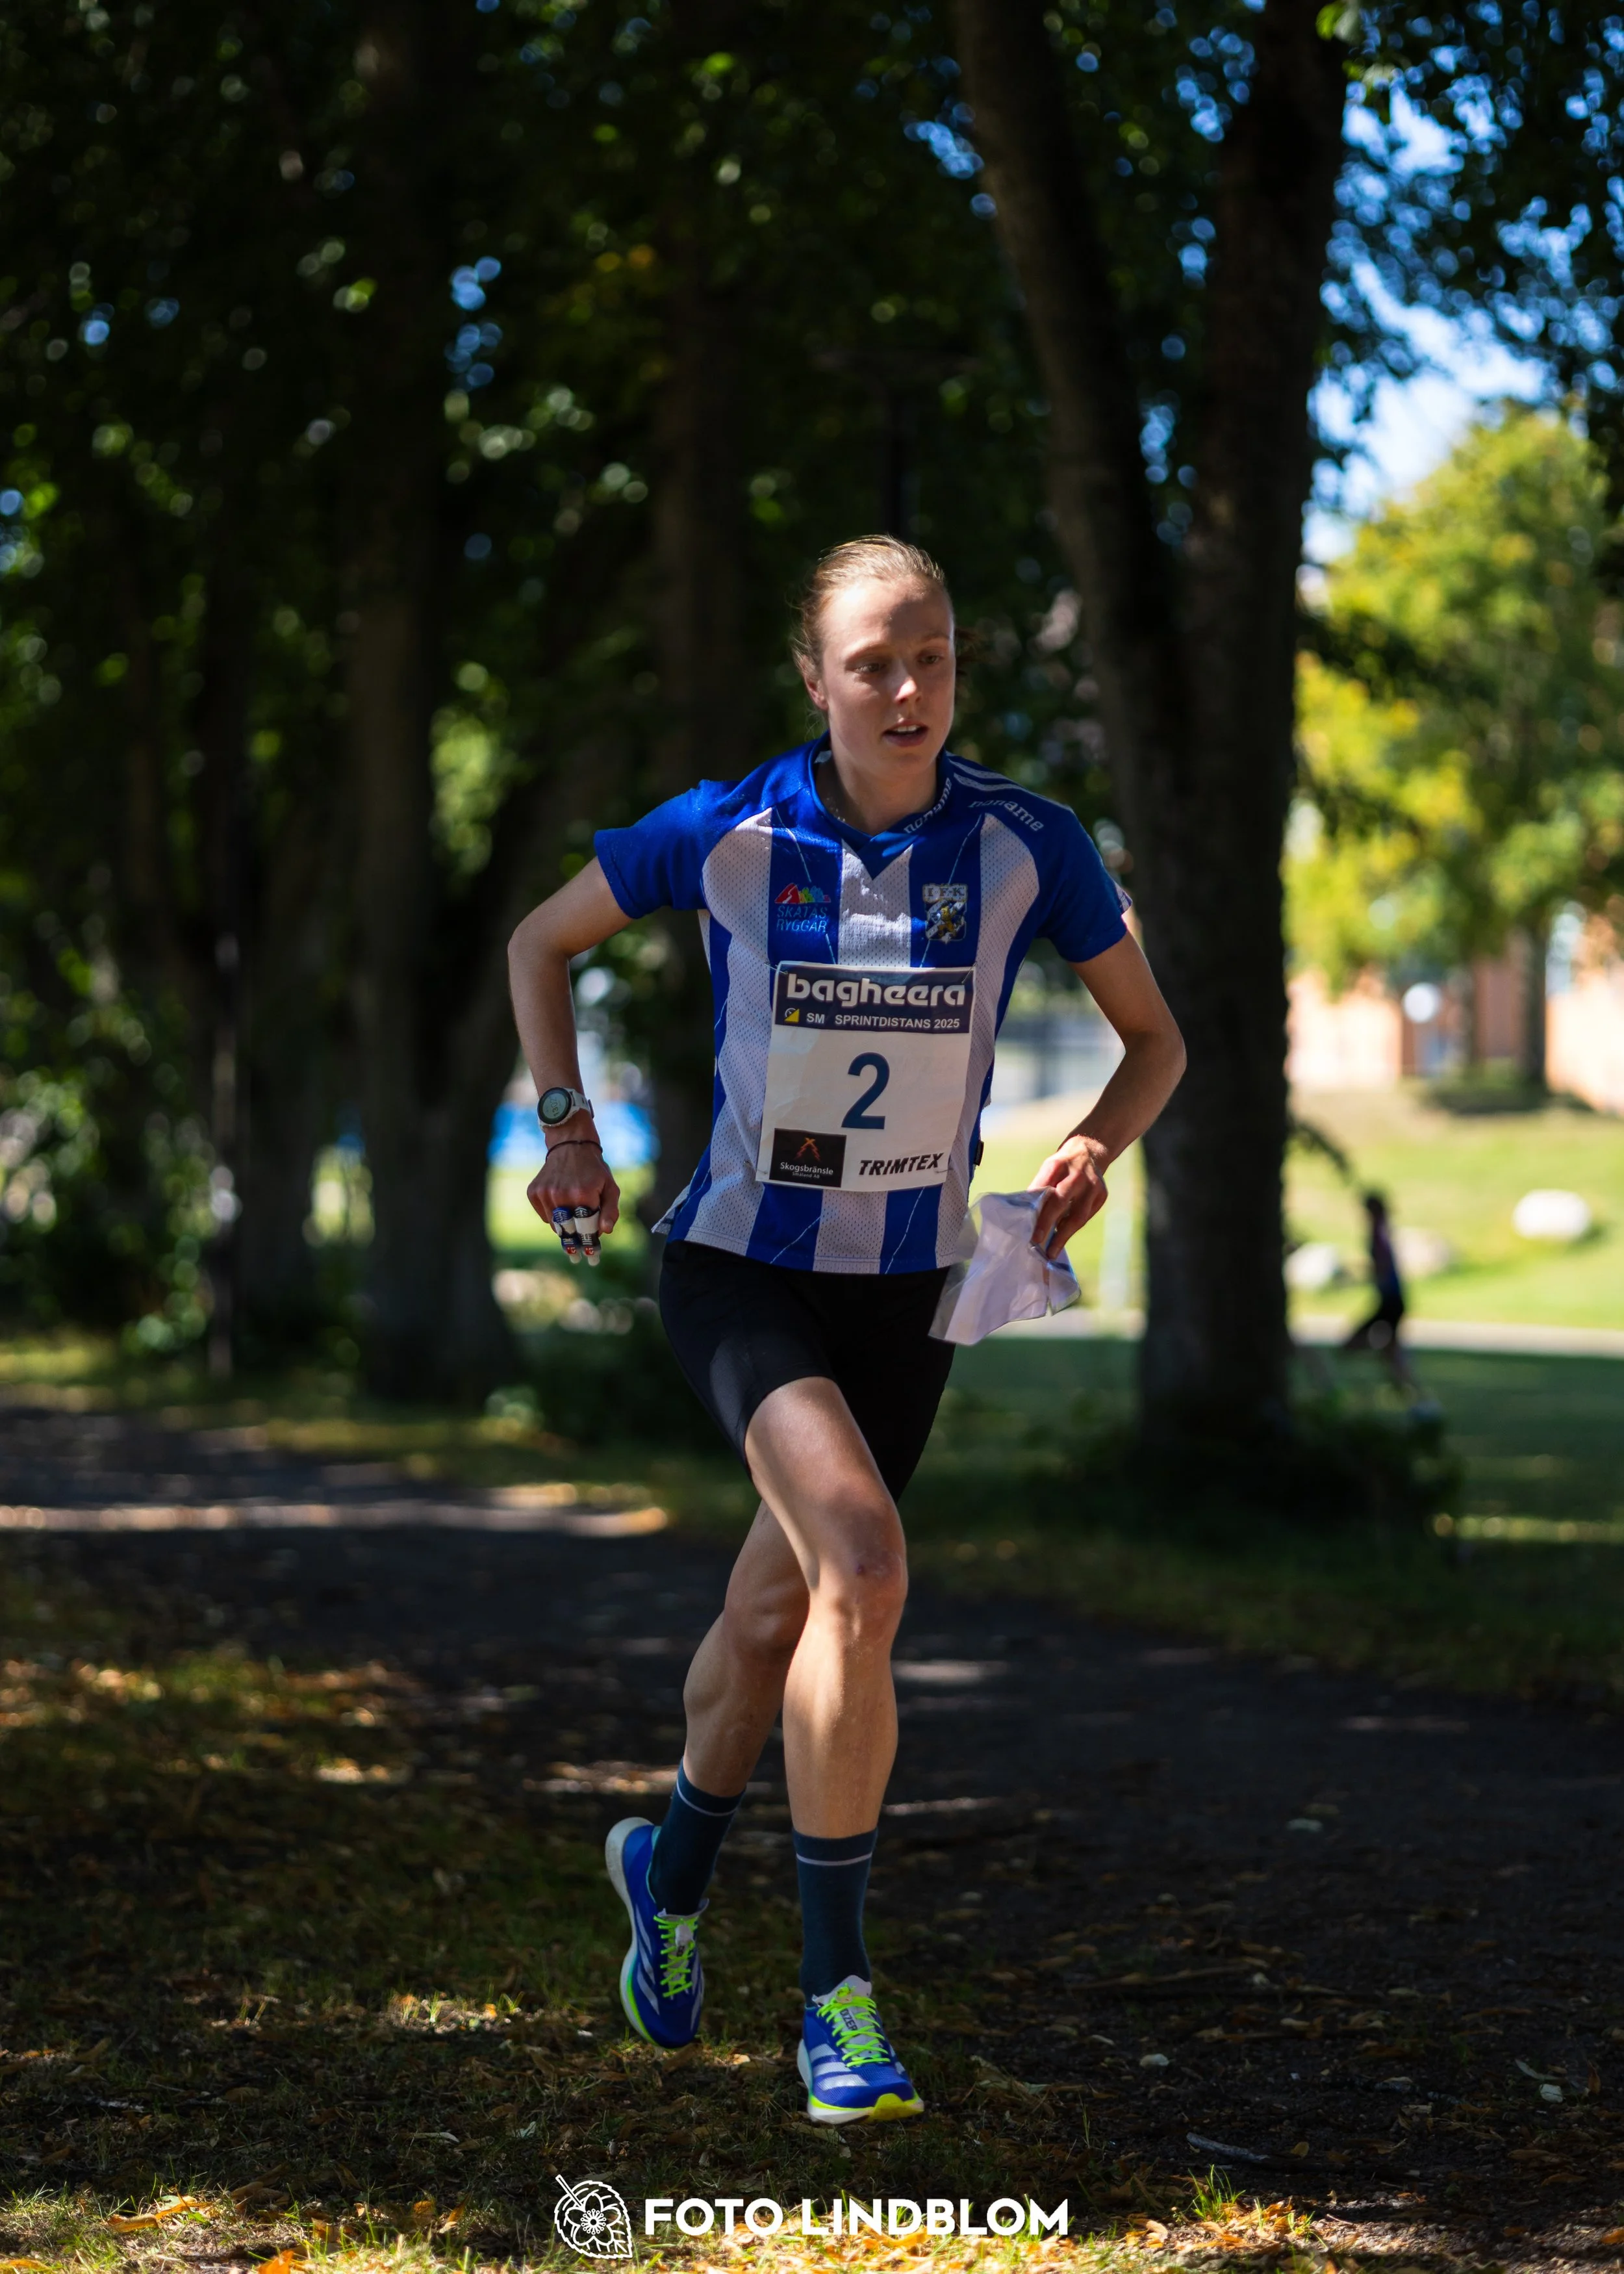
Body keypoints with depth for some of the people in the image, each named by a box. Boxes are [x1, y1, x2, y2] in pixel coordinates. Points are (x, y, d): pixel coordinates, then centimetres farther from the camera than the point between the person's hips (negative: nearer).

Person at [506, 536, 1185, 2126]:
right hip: (737, 1267, -3)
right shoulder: (725, 834, -12)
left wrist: (1096, 1145, -18)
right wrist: (568, 1125, -6)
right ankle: (835, 1985, -14)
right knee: (865, 1571, -25)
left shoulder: (1026, 846, -9)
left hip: (905, 1285, 3)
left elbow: (1155, 1039, 2)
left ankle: (672, 1869, 45)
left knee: (776, 1616, 14)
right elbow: (543, 941, 5)